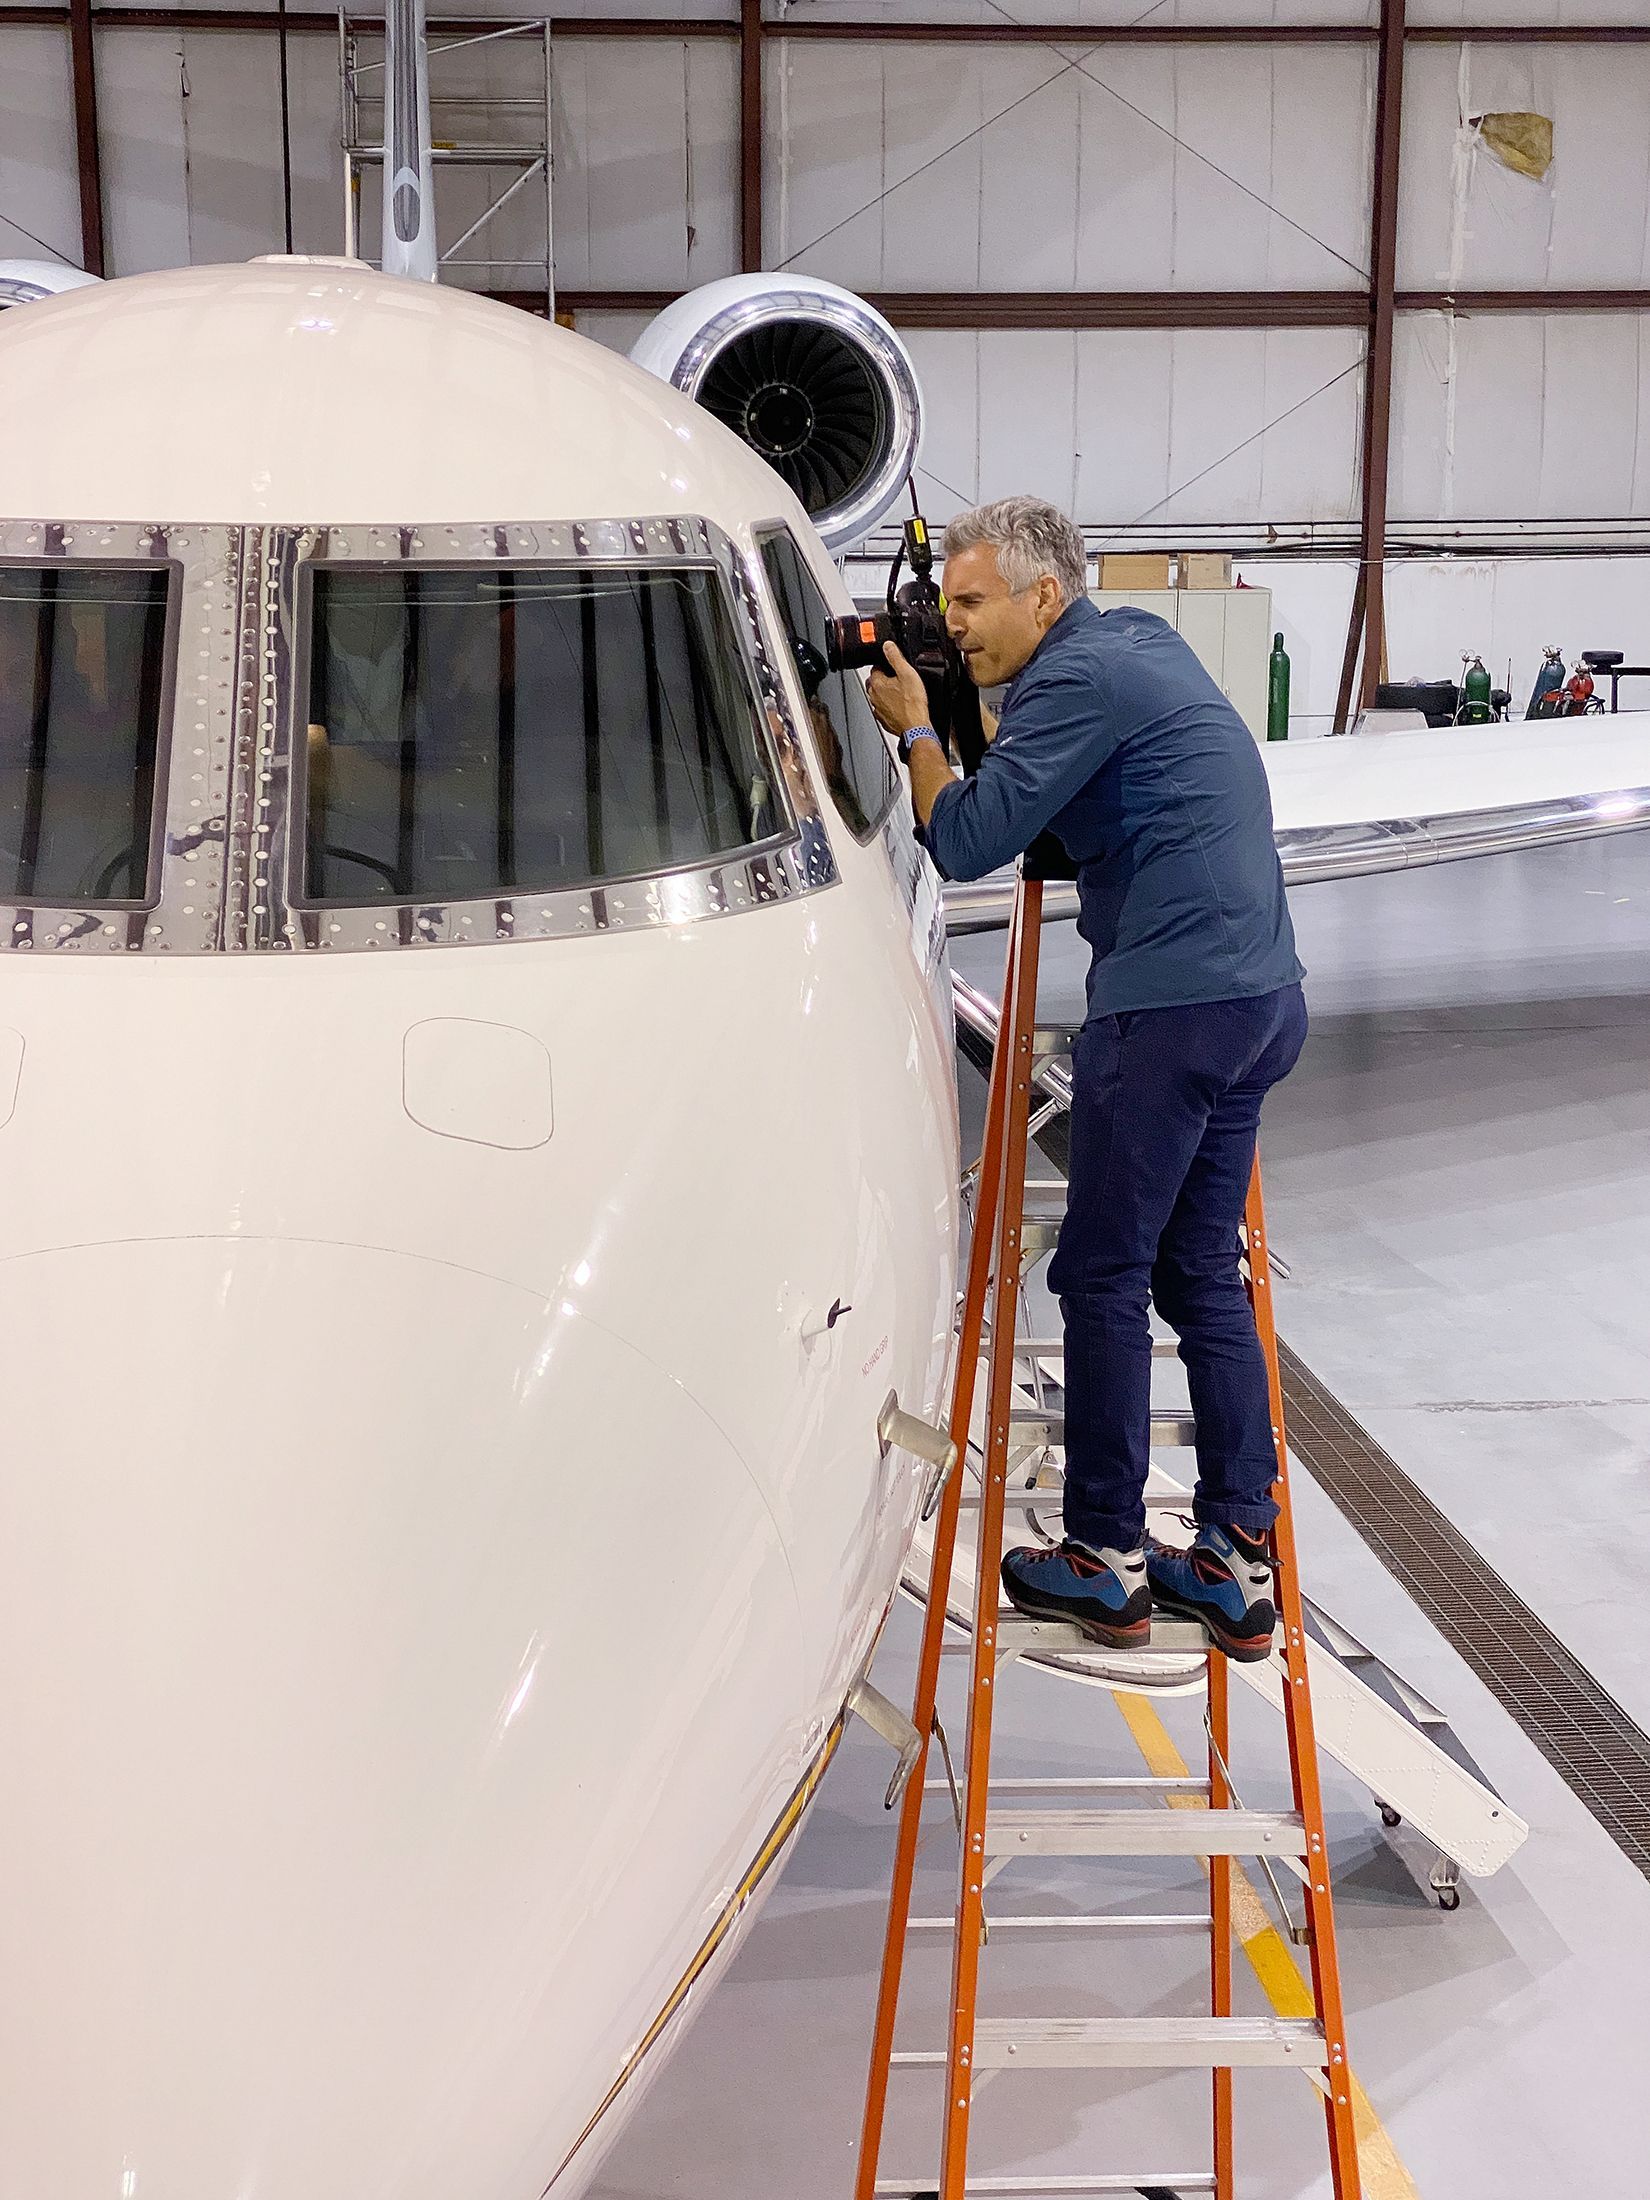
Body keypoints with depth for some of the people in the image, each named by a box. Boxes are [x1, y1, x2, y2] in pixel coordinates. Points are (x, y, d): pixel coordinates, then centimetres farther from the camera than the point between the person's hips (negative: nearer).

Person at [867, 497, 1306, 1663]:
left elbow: (967, 842, -13)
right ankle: (1237, 1563, 16)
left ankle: (1105, 1559, 9)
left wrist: (917, 726, 1)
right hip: (1260, 996, 10)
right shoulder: (1145, 639, 19)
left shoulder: (1079, 677, -11)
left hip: (1171, 1006, -10)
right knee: (1203, 1274, 12)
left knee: (1104, 1276, 0)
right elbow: (1030, 780, 26)